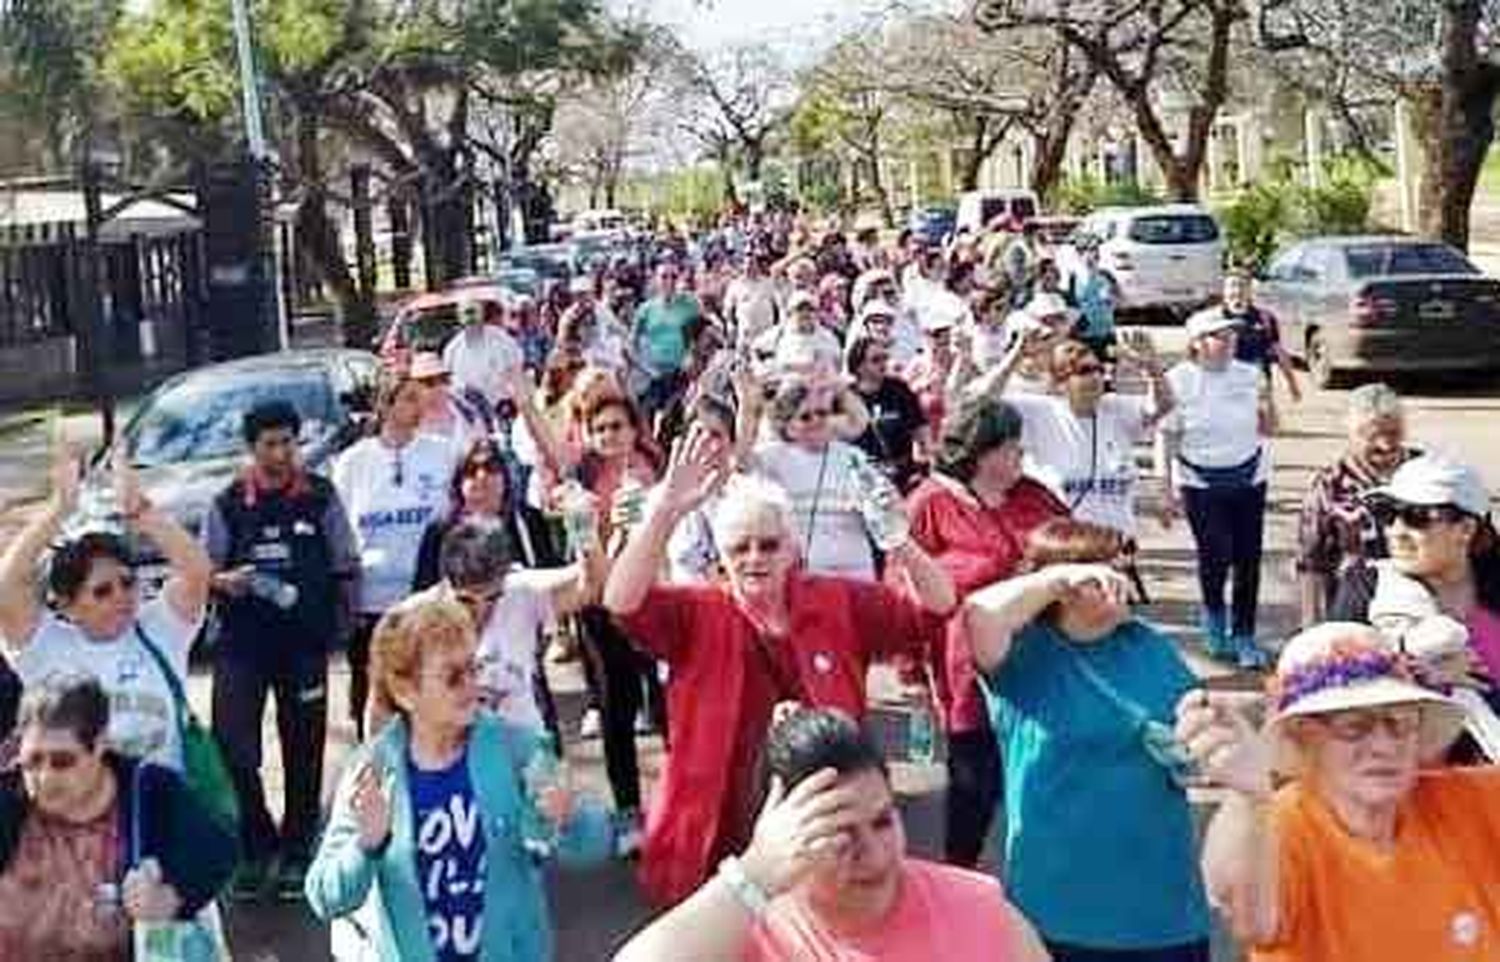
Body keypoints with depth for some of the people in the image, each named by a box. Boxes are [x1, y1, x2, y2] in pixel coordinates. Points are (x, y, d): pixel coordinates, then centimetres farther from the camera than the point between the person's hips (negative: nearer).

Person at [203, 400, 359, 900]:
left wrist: (342, 625, 0)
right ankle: (256, 848, 10)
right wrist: (224, 582, -15)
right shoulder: (228, 503, 2)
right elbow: (203, 571, 6)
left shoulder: (321, 498, 2)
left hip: (305, 641, 0)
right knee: (233, 747, -8)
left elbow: (346, 569, 6)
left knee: (303, 751, 7)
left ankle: (295, 853, 20)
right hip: (242, 643, 0)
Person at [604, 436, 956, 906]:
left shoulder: (842, 604, 2)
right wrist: (666, 511, -34)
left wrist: (900, 538, -22)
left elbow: (935, 609, -3)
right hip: (717, 841, -1)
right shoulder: (698, 615, -4)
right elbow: (622, 601, -21)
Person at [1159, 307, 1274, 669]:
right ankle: (1213, 613, 20)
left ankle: (1243, 635, 14)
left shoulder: (1248, 375, 5)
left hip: (1249, 478, 3)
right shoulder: (1178, 381, -5)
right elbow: (1166, 438, -5)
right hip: (1201, 483, -3)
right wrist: (1167, 489, -7)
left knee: (1248, 559, 2)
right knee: (1215, 554, -11)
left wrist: (1265, 407, -1)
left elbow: (1267, 429, 17)